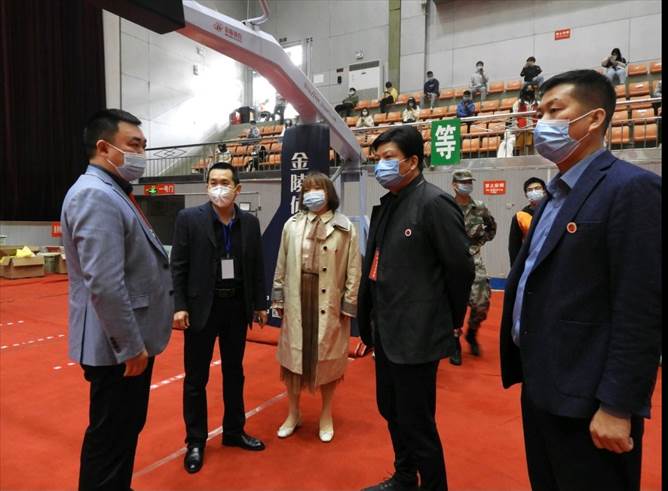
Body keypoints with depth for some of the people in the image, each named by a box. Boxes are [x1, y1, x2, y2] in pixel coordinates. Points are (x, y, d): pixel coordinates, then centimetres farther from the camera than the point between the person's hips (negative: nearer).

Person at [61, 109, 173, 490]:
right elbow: (105, 284, -27)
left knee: (126, 428, 22)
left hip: (132, 339, 10)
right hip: (119, 345, -10)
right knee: (111, 435, 7)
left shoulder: (114, 192, 13)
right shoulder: (96, 195, -20)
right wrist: (131, 345, -21)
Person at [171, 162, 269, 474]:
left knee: (234, 373, 16)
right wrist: (179, 306, -12)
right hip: (201, 307, -3)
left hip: (236, 307, 3)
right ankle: (195, 441, 25)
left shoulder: (250, 222, 3)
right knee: (196, 378, 8)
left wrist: (260, 304, 7)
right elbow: (178, 266, -7)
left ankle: (234, 431, 33)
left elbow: (257, 267, 7)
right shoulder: (189, 218, -6)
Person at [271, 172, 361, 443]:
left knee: (328, 360, 11)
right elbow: (282, 265, 6)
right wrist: (278, 298, 6)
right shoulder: (292, 225, 2)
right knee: (293, 357, 11)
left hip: (330, 305, -2)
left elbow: (353, 271, -4)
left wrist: (349, 305, -5)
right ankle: (293, 414, 32)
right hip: (296, 302, 2)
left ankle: (326, 416, 32)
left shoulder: (345, 228, -5)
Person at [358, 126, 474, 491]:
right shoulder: (386, 206, 10)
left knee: (417, 422, 5)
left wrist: (452, 319, -3)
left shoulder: (434, 203, -15)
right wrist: (371, 320, 12)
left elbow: (460, 267, -13)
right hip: (387, 331, 9)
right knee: (391, 412, 22)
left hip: (416, 334, -9)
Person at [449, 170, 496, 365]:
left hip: (475, 261, 3)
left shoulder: (480, 208, 4)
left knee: (481, 302, -2)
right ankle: (455, 343, 15)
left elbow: (492, 228, 17)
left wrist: (481, 240, 2)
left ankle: (471, 334, 25)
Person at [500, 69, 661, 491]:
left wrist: (618, 406, -19)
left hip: (586, 400, -8)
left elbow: (642, 309, -20)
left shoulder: (632, 188, -14)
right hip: (541, 388, 8)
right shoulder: (556, 195, 12)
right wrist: (527, 372, 15)